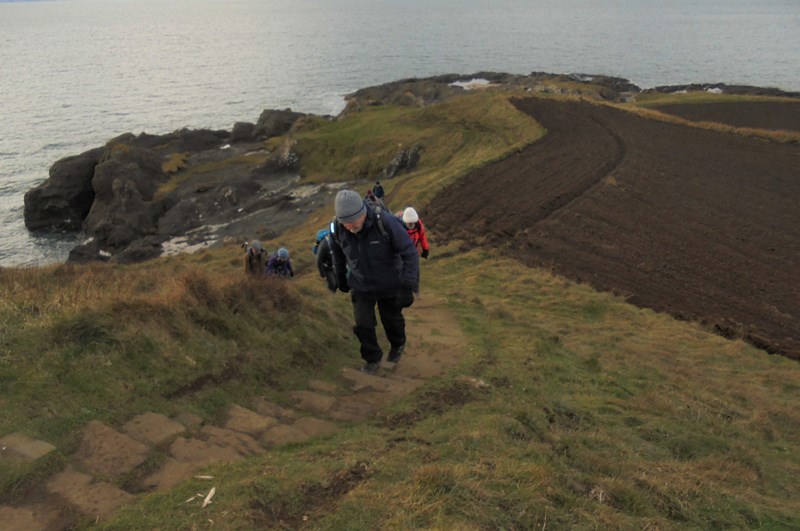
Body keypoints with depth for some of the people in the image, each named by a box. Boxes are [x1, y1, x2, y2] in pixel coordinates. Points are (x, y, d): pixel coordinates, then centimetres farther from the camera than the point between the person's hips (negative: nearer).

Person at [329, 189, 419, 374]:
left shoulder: (386, 223, -34)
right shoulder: (337, 229, -22)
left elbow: (410, 253, -28)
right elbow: (337, 254, 1)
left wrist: (408, 286, -32)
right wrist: (340, 279, 15)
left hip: (389, 285, -2)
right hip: (361, 285, 2)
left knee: (391, 320, 20)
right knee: (363, 325, 0)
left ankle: (398, 345, 52)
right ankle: (373, 360, 27)